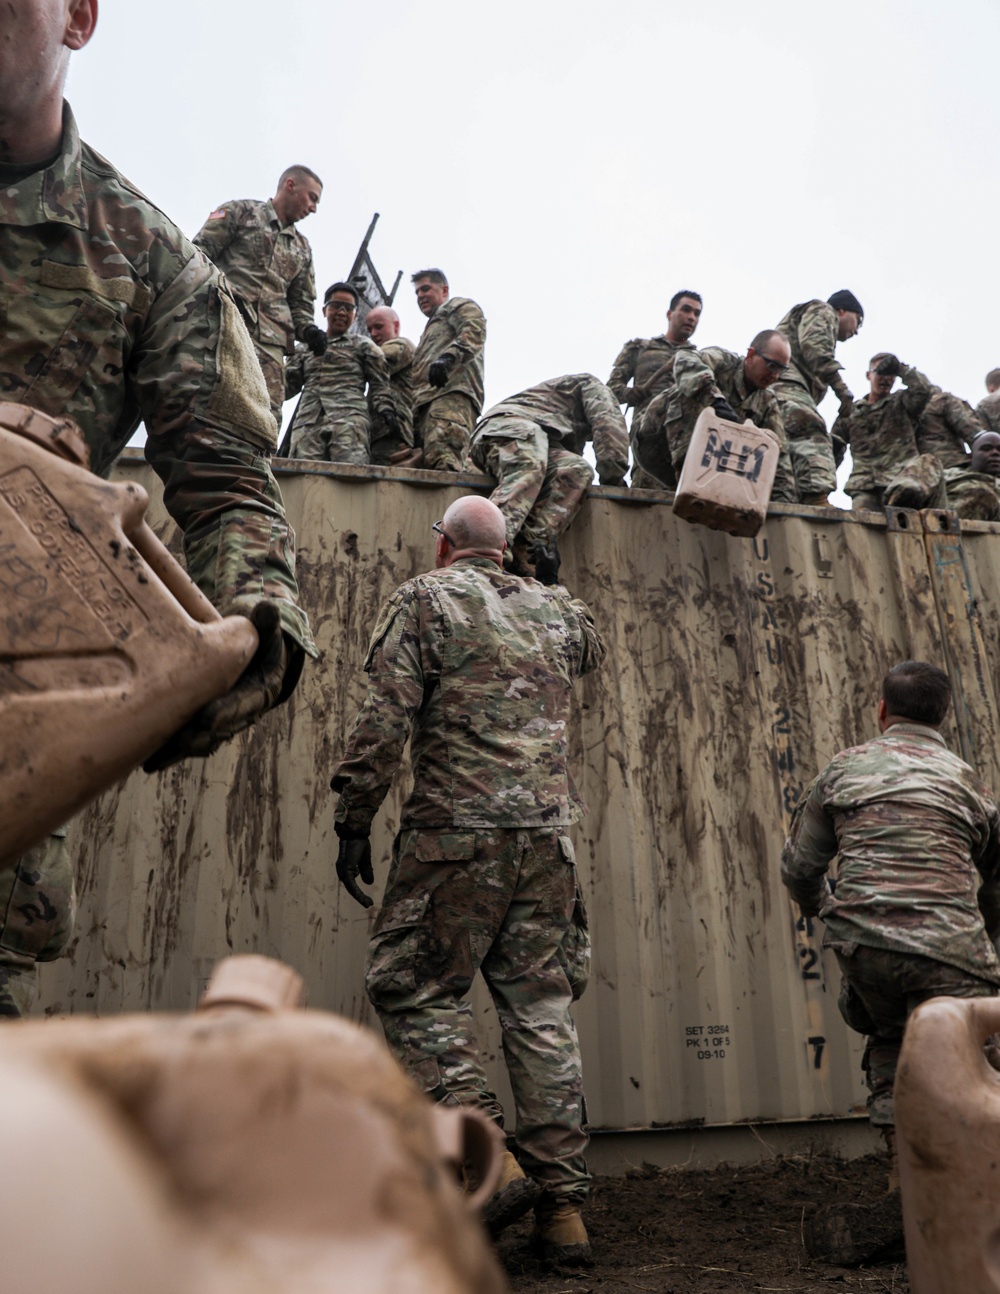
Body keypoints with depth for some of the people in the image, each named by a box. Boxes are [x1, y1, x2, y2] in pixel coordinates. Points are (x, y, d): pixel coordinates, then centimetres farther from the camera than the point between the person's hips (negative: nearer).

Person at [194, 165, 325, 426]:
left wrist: (307, 330, 6)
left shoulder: (302, 248, 31)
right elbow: (199, 252, 6)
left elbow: (301, 302, 30)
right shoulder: (240, 211, 16)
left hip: (270, 342, 5)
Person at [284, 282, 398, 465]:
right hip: (307, 422, 3)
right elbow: (287, 384, 22)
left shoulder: (364, 346, 23)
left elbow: (379, 384, 13)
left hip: (350, 418, -2)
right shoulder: (304, 349, 30)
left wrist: (385, 410, -6)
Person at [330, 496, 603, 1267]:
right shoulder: (555, 609, 15)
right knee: (541, 1005, 9)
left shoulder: (425, 600, 1)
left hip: (458, 832, -5)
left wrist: (353, 824, -1)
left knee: (420, 990, 7)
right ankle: (563, 1203, 13)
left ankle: (490, 1159, -2)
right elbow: (592, 648, 39)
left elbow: (385, 720, -7)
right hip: (549, 835, 5)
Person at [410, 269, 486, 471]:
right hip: (425, 401, 9)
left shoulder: (459, 305, 18)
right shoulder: (431, 327, 44)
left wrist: (448, 357, -23)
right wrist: (414, 413, 24)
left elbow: (474, 332, -6)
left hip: (452, 393, -8)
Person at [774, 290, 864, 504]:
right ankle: (817, 498, -45)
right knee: (811, 434, -27)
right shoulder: (823, 312, 16)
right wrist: (839, 385, -15)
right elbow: (813, 345, -8)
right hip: (785, 382, -10)